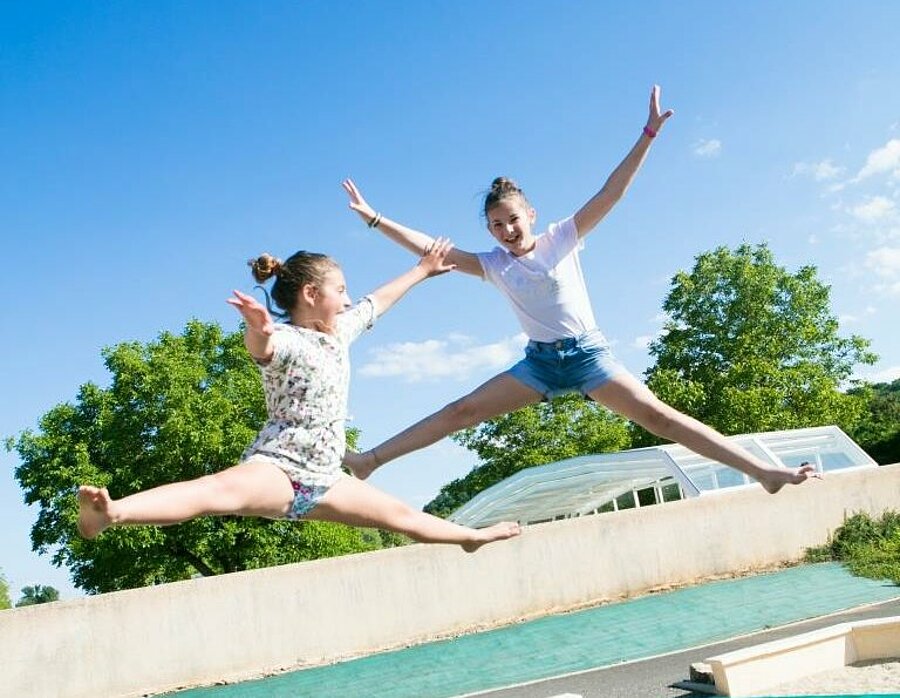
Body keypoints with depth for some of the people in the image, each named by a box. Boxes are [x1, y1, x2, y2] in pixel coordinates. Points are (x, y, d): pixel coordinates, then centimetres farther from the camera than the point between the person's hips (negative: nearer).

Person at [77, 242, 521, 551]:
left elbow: (381, 299, 28)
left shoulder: (340, 331, 14)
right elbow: (261, 347, -38)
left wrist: (423, 269, 40)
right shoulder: (285, 341, -12)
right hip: (278, 466, -8)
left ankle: (472, 536, 43)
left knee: (400, 515, 21)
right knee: (221, 489, -40)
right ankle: (108, 514, -59)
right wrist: (258, 331, -62)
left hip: (322, 478, 9)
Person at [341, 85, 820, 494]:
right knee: (460, 412, -2)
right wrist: (374, 218, -4)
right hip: (539, 362, 3)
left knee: (659, 417, -12)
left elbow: (609, 194, -10)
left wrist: (649, 133, -18)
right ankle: (367, 461, 1)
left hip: (587, 354, -3)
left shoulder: (562, 239, -3)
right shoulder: (493, 266, 3)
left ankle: (764, 471, -12)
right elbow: (432, 250, 0)